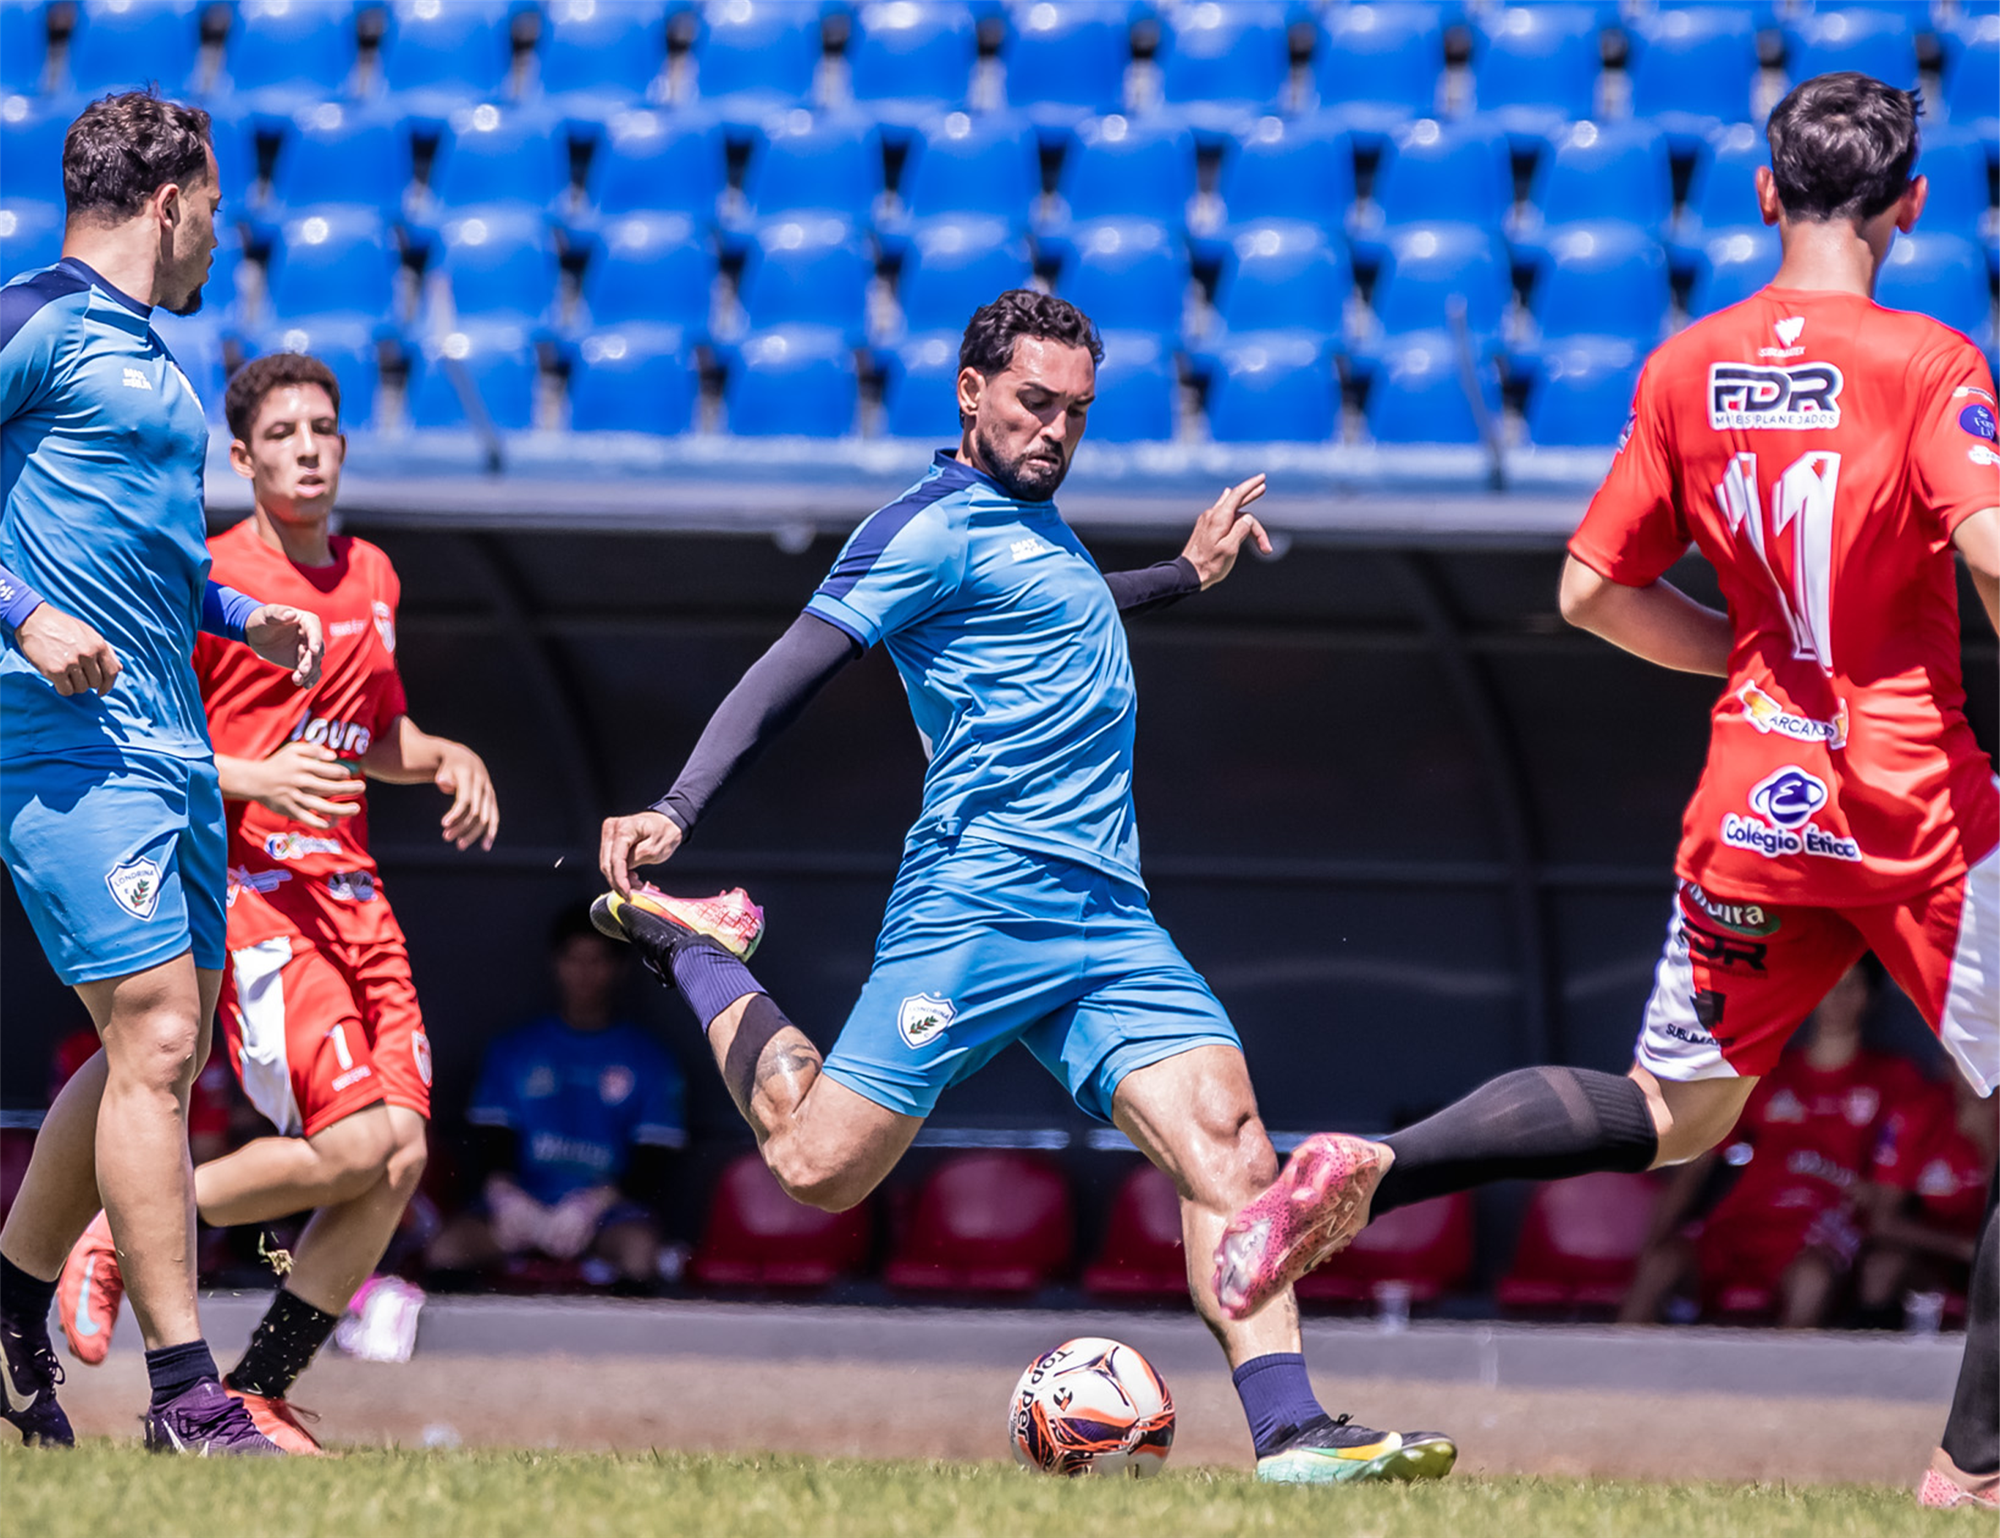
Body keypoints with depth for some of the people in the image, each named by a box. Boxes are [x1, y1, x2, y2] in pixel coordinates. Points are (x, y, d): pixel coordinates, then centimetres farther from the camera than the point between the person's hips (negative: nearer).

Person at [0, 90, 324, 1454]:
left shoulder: (150, 359, 21)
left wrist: (244, 616, 21)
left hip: (171, 746, 10)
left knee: (165, 1055, 12)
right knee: (156, 1038, -14)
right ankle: (186, 1398, -14)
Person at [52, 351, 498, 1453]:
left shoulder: (371, 576, 16)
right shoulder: (209, 580, -6)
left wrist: (446, 759, 11)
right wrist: (258, 778, -20)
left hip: (351, 894, 7)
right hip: (248, 889, -7)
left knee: (400, 1159, -5)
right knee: (354, 1142, -21)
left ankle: (256, 1395, 5)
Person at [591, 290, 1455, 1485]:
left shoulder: (1036, 521, 22)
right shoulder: (938, 524, -5)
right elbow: (793, 672, -12)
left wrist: (1187, 574, 45)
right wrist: (676, 812, -21)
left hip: (1109, 917, 7)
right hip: (978, 905, -7)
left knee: (1229, 1147, -11)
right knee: (822, 1167, -6)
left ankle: (1292, 1434, -19)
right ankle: (693, 949, 20)